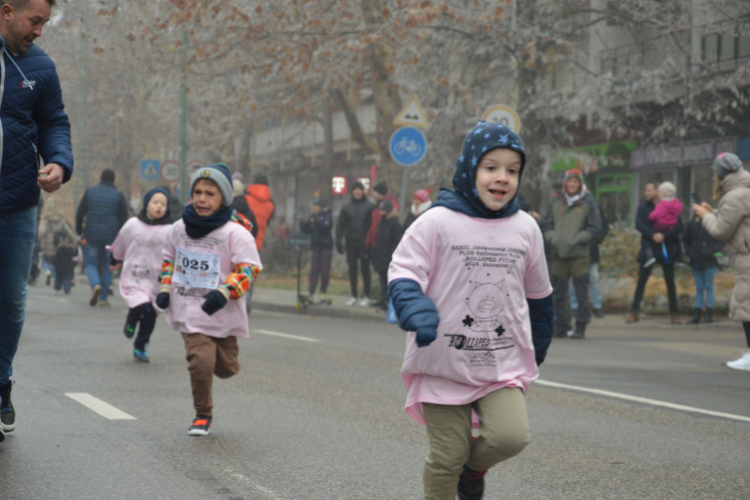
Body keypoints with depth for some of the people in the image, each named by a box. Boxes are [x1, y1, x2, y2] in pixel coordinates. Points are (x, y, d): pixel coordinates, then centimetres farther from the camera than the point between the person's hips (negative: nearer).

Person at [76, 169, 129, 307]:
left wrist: (79, 230, 16)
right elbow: (124, 218, 3)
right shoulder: (118, 195, 3)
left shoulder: (90, 191, 5)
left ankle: (95, 284, -20)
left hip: (92, 235, 0)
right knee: (107, 265, 10)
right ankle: (103, 298, 7)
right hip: (111, 237, 0)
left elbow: (80, 213, 6)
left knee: (91, 263, 10)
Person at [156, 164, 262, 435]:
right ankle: (202, 415, 5)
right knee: (200, 362, -16)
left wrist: (225, 293, -27)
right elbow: (168, 259, 20)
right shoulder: (179, 229, 4)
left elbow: (249, 269, -13)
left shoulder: (236, 233, -12)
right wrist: (165, 289, 8)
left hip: (223, 315, -1)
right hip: (190, 313, 1)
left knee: (225, 369, 9)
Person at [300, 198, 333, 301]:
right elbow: (307, 230, 13)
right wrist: (302, 223, -6)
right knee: (314, 271, 2)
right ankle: (311, 292, -1)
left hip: (326, 247, -5)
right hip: (315, 247, 5)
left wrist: (317, 221, -34)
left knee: (325, 271, 0)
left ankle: (323, 291, 9)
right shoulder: (312, 217, 12)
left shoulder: (327, 216, -4)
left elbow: (327, 226, -21)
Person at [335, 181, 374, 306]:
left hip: (364, 243, -3)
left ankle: (366, 296, 5)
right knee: (352, 270, 5)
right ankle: (354, 296, 12)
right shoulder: (346, 208, 10)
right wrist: (339, 242, 1)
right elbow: (340, 225, 10)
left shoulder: (370, 207, 2)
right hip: (351, 244, 3)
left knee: (365, 269, -1)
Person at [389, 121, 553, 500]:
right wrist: (416, 311, -28)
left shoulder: (526, 229, 5)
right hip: (444, 364, -2)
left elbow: (537, 296, 17)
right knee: (446, 456, 2)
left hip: (503, 365, 3)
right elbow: (402, 272, -8)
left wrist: (536, 351, 24)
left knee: (511, 436, -17)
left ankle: (474, 467, 16)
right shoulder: (437, 223, -8)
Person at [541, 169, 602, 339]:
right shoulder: (556, 203, 11)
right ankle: (561, 326, 16)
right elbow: (546, 223, 17)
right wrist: (552, 237, -2)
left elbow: (596, 228, -3)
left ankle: (581, 328, 2)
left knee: (581, 294, -3)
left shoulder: (588, 203, 0)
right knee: (559, 293, 8)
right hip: (559, 255, 4)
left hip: (579, 256, -4)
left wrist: (576, 239, -12)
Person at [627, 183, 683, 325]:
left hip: (666, 250, -1)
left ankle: (674, 313, 9)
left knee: (670, 282, 2)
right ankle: (634, 311, 6)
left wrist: (664, 236, -19)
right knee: (641, 281, 1)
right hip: (649, 248, 1)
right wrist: (653, 235, -22)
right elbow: (639, 225, -8)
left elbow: (679, 228, -7)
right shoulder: (643, 208, 5)